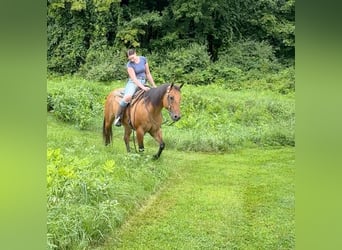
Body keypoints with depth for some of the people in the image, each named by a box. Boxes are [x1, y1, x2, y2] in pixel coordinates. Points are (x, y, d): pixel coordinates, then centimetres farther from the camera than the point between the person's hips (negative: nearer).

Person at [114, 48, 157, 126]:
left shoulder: (143, 59, 3)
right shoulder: (130, 64, -9)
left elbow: (148, 74, 11)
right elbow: (134, 79, -17)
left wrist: (154, 86, 11)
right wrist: (143, 88, -30)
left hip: (143, 82, 6)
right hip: (133, 83, -6)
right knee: (127, 97, -35)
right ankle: (117, 117, -20)